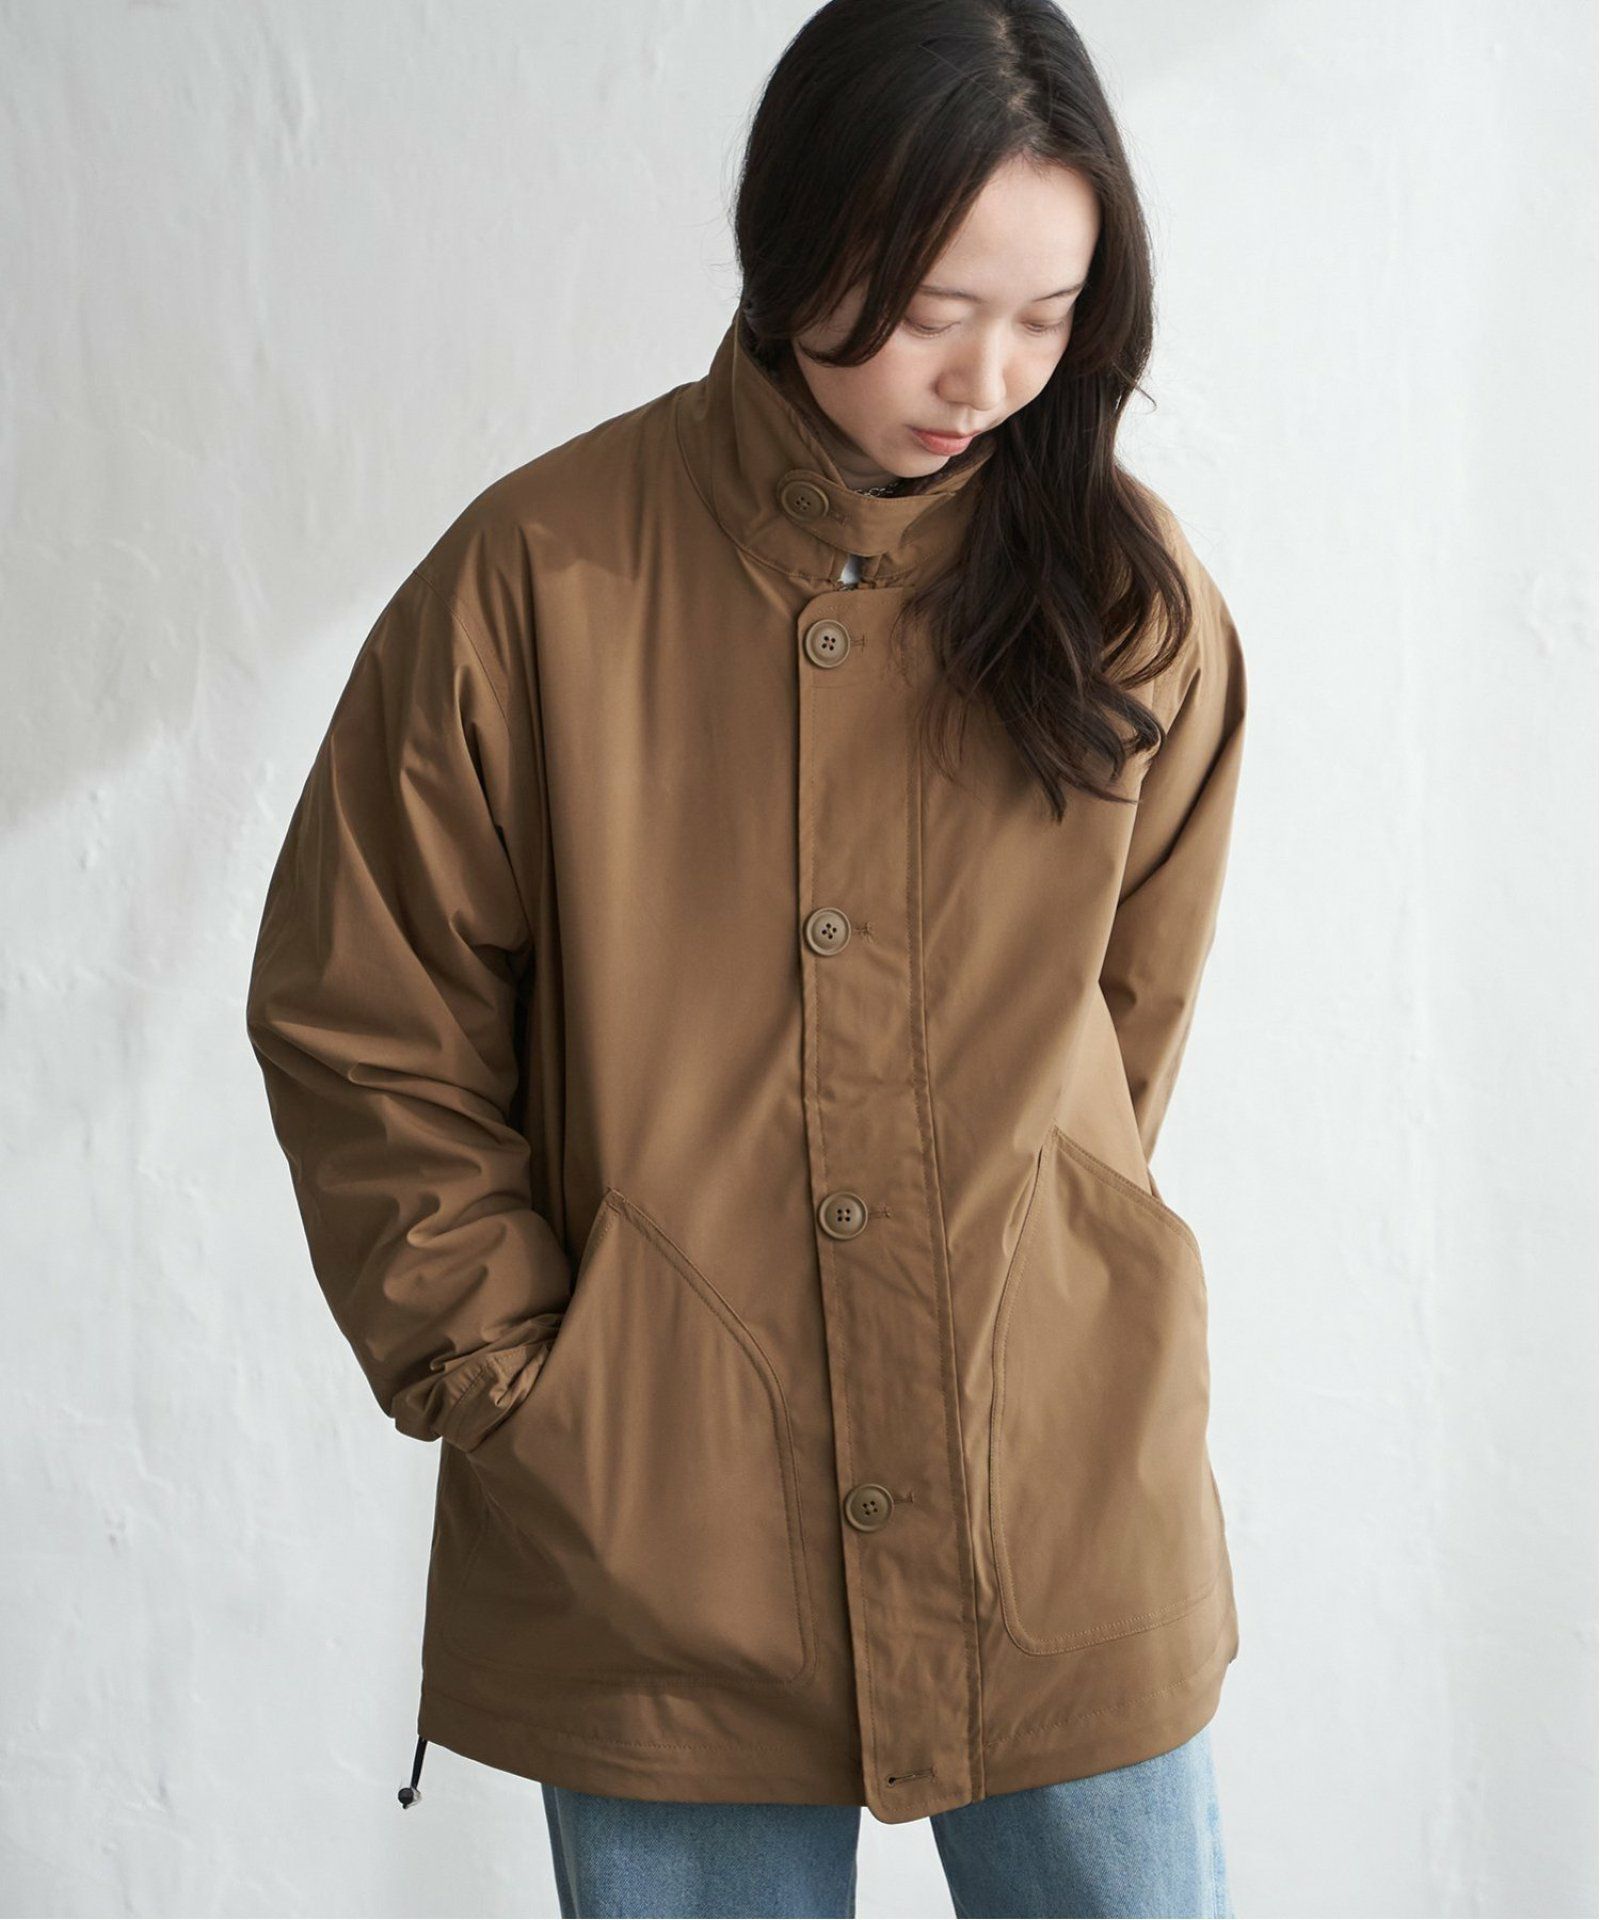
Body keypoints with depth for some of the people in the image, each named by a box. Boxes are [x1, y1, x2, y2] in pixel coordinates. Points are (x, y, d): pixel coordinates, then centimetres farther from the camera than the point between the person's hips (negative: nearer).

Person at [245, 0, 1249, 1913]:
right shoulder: (539, 575, -7)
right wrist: (514, 1374, -4)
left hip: (1064, 1525, 2)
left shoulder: (1130, 592, -1)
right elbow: (358, 1026, -1)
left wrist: (1034, 1290, 7)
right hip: (660, 1540, -1)